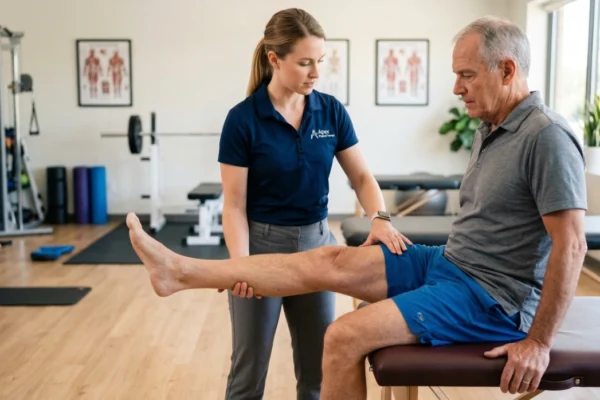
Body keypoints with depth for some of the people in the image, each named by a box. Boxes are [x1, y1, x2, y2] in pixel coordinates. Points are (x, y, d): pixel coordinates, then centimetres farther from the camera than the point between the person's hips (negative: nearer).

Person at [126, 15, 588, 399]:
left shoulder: (547, 137, -21)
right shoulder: (491, 128, 9)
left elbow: (571, 246, -23)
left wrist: (539, 342, -20)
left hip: (490, 296, -8)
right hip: (448, 262, 8)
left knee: (346, 337, -19)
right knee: (330, 262, -2)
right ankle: (183, 272, 0)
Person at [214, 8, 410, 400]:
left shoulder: (332, 110, -1)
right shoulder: (243, 119, -12)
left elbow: (361, 176, 1)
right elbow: (235, 205, -11)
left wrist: (380, 217, -19)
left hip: (317, 242, 4)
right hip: (263, 243, -3)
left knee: (319, 366, 11)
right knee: (250, 366, 7)